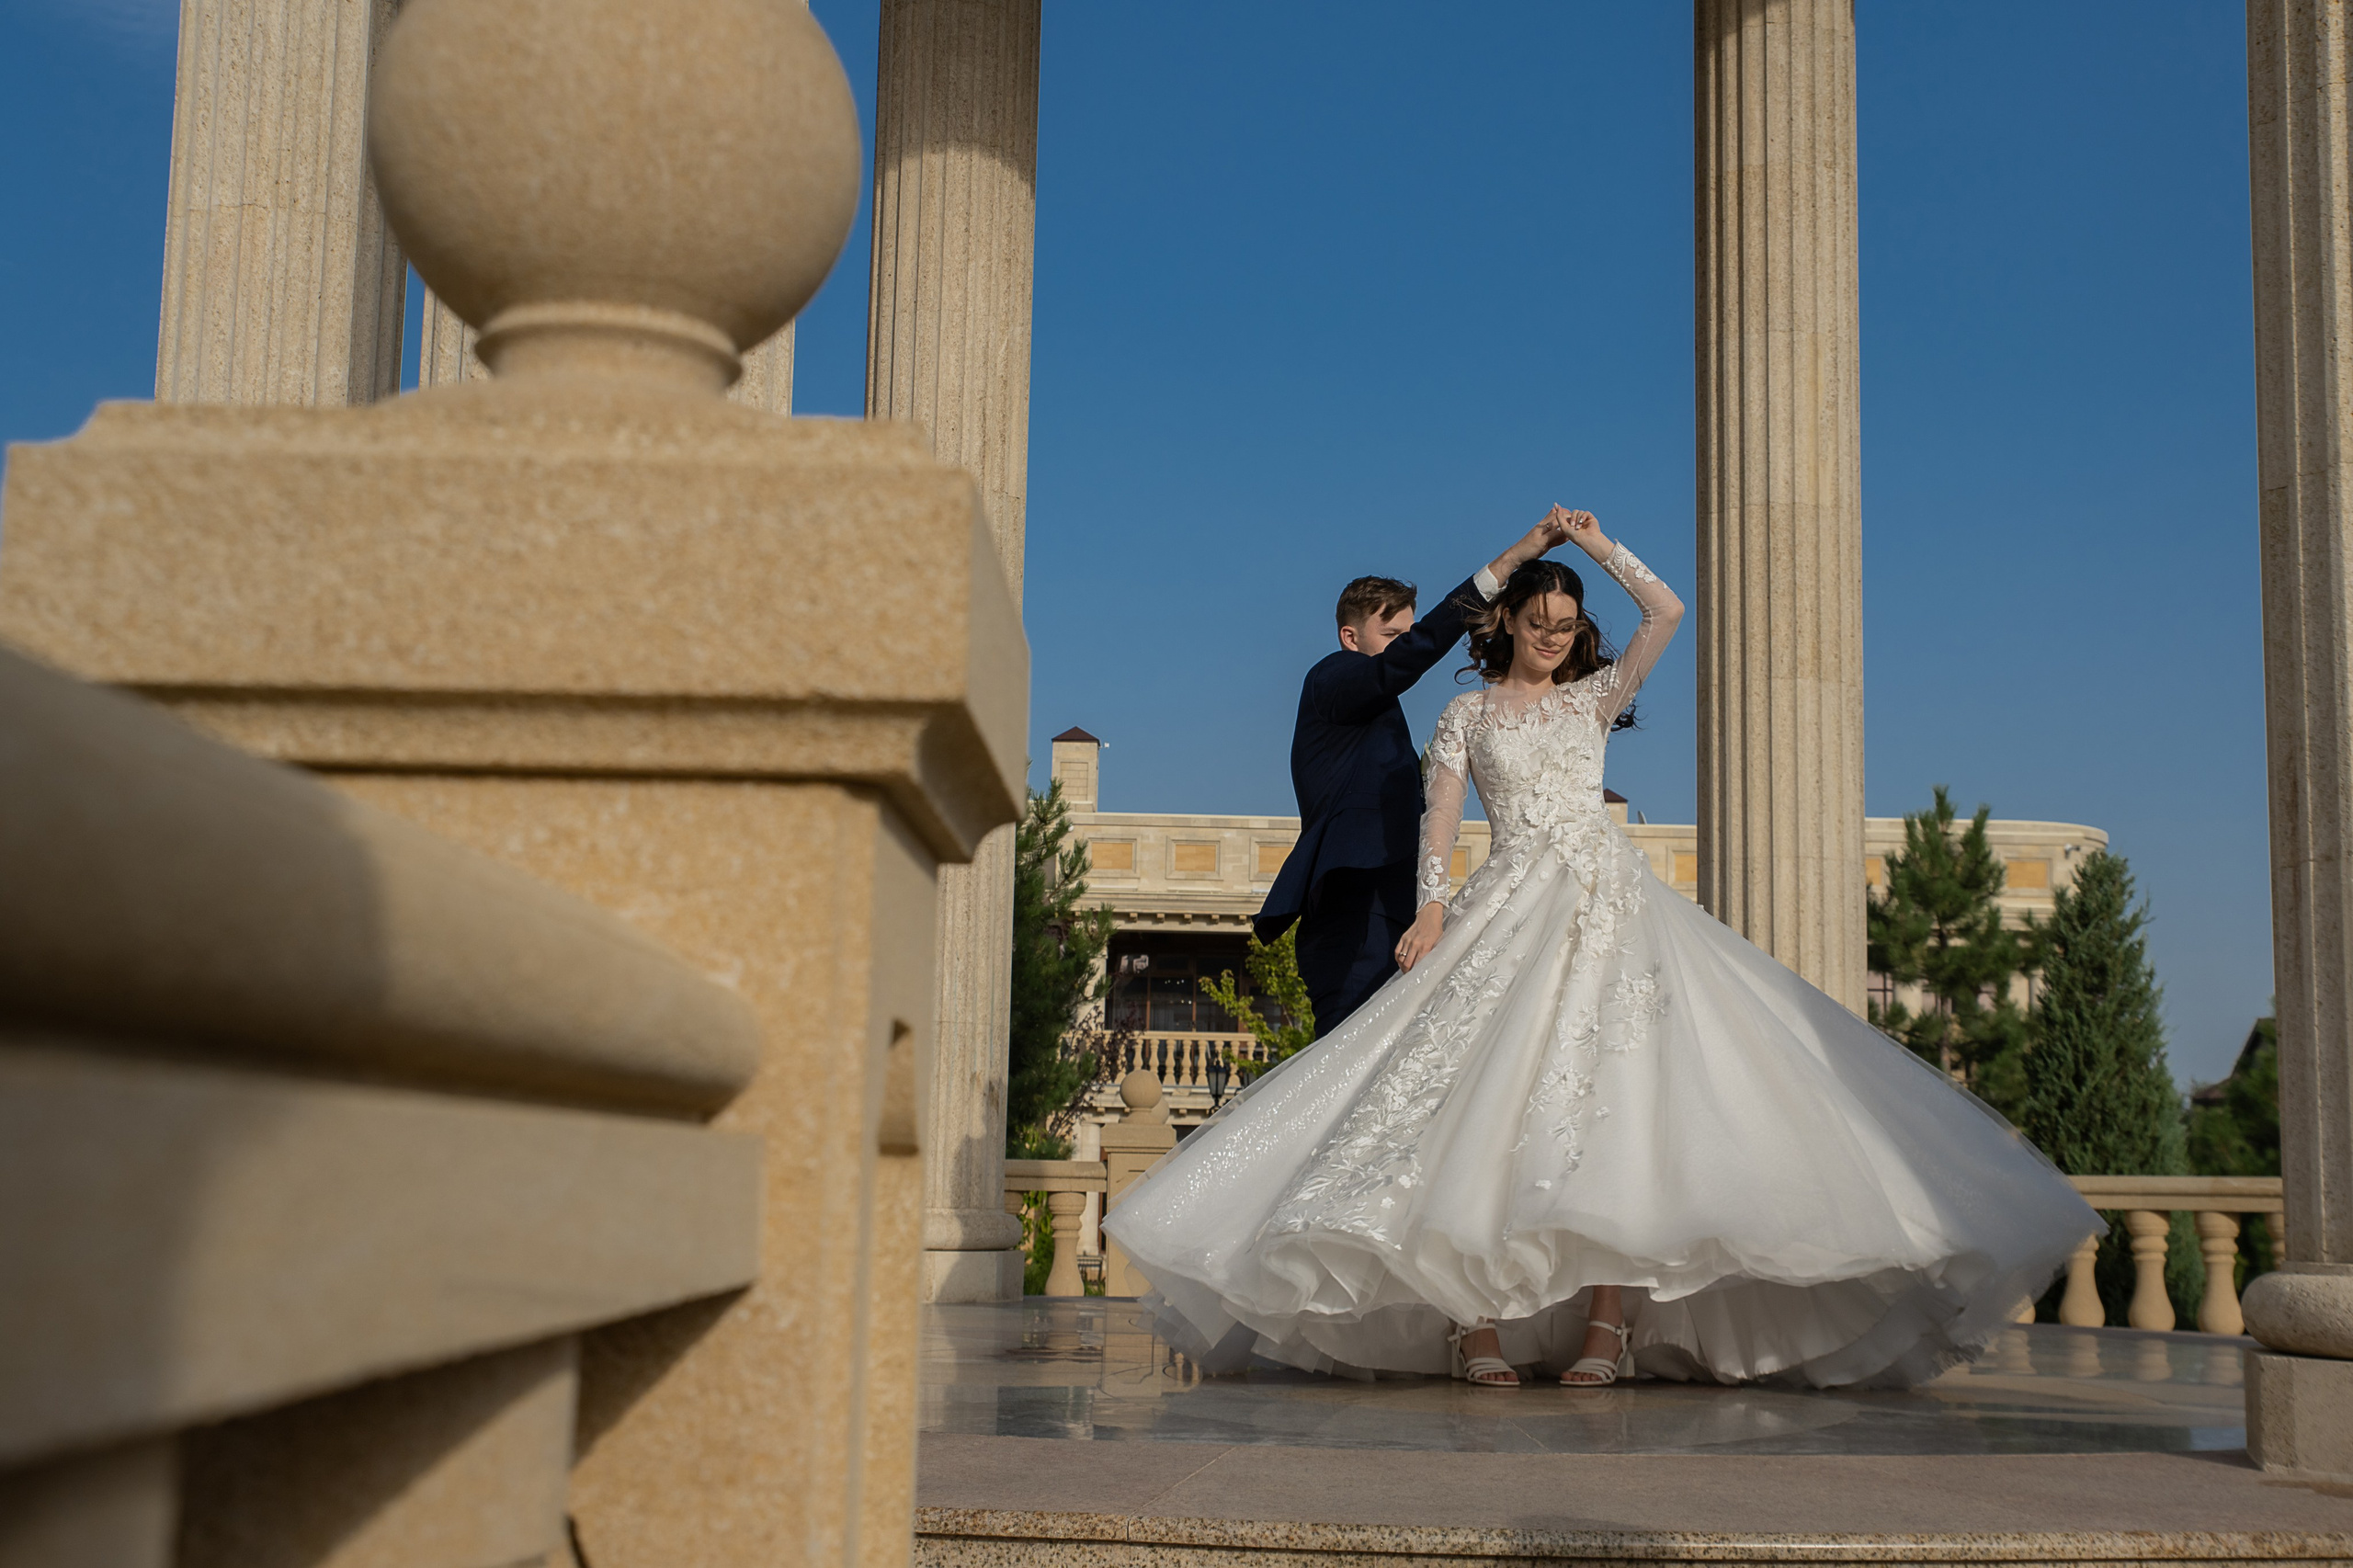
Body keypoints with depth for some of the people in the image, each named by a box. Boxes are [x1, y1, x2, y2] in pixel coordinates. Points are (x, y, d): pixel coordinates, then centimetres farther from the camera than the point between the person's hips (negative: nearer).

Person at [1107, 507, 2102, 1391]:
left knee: (1608, 1093, -14)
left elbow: (1666, 612, 8)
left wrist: (1598, 545, 15)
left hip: (1606, 905, 1)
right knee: (1491, 1092, -14)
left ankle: (1607, 1319, -17)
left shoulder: (1594, 697, 18)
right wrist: (1432, 906, -11)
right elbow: (1439, 819, 4)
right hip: (1508, 912, 0)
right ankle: (1477, 1316, -16)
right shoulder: (1468, 715, 15)